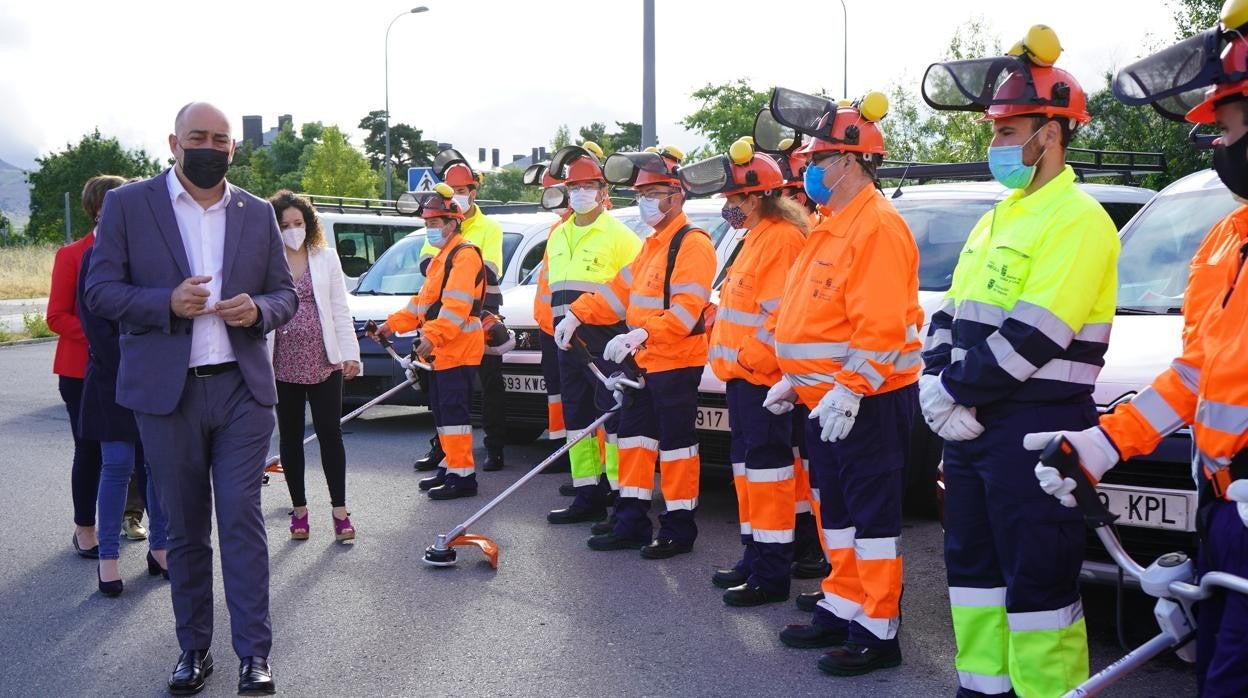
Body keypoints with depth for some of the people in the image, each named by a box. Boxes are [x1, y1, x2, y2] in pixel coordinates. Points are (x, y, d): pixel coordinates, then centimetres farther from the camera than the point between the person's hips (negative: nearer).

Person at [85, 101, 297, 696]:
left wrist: (259, 309, -11)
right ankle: (193, 647, 21)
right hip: (165, 390, 0)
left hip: (242, 387, 1)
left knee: (242, 520, -3)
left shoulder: (258, 213, 10)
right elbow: (101, 290, -1)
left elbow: (286, 293, 12)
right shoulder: (127, 205, 3)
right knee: (184, 529, 9)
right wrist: (167, 302, -18)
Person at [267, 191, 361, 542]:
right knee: (290, 437, 9)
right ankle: (299, 509, 20)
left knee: (330, 434, 0)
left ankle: (339, 509, 7)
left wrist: (350, 354, 0)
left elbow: (340, 311, 7)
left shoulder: (326, 258, 7)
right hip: (283, 364, 0)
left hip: (323, 362, 0)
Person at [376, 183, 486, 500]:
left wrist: (433, 335, -29)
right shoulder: (442, 256, 23)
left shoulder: (464, 254, -11)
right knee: (441, 409, 13)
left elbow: (456, 305, -22)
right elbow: (424, 299, 26)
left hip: (458, 350, -10)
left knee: (453, 410, -11)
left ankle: (463, 475, -9)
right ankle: (450, 466, 22)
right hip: (441, 351, 10)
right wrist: (393, 324, 19)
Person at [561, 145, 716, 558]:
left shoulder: (693, 243, -13)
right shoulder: (652, 244, 19)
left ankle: (679, 528, 8)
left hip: (677, 363, -10)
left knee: (676, 442, -2)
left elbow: (687, 307, -24)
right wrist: (578, 315, 8)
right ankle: (631, 524, 21)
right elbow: (620, 291, 19)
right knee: (634, 435, 13)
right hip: (644, 361, 10)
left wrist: (641, 333, -36)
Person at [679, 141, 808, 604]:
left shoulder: (782, 239, -16)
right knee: (747, 462, 16)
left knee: (767, 464, -7)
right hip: (742, 374, 11)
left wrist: (748, 358, -19)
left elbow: (780, 316, -24)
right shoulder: (756, 238, 18)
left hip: (761, 377, -11)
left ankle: (772, 573, -1)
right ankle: (754, 556, 27)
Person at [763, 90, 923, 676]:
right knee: (835, 509, 17)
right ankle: (842, 609, 29)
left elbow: (880, 324, -25)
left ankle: (878, 633, 4)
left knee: (872, 514, -3)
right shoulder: (832, 227, 16)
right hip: (823, 400, 11)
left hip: (865, 402, -10)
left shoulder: (878, 226, -17)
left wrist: (849, 391, -27)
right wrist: (794, 381, 20)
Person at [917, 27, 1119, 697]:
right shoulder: (998, 217, 16)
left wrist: (954, 388, -14)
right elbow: (950, 313, 14)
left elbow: (1029, 338, -22)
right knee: (971, 561, 16)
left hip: (1034, 427, -10)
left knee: (1037, 577, -3)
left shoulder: (1077, 220, -14)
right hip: (971, 422, 10)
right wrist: (937, 381, -3)